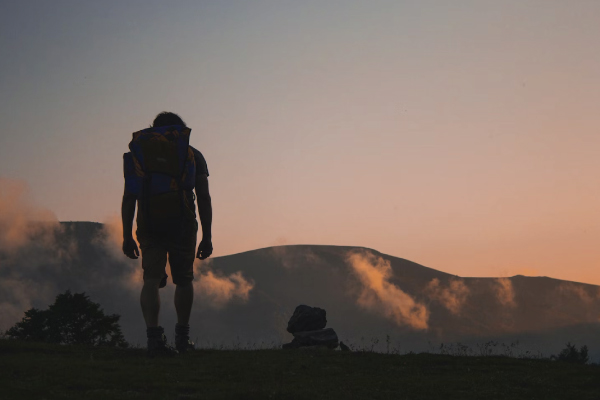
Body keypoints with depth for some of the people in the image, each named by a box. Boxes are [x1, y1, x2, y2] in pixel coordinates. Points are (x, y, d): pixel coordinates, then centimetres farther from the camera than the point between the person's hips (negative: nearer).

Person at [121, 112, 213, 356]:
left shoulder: (138, 152, 16)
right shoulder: (193, 155, 13)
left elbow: (129, 198, 8)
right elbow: (204, 199, 7)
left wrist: (127, 236, 7)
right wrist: (207, 237, 8)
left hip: (149, 226, 1)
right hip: (182, 225, 0)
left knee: (152, 280, -3)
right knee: (184, 280, 15)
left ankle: (154, 336, -23)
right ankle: (182, 337, 25)